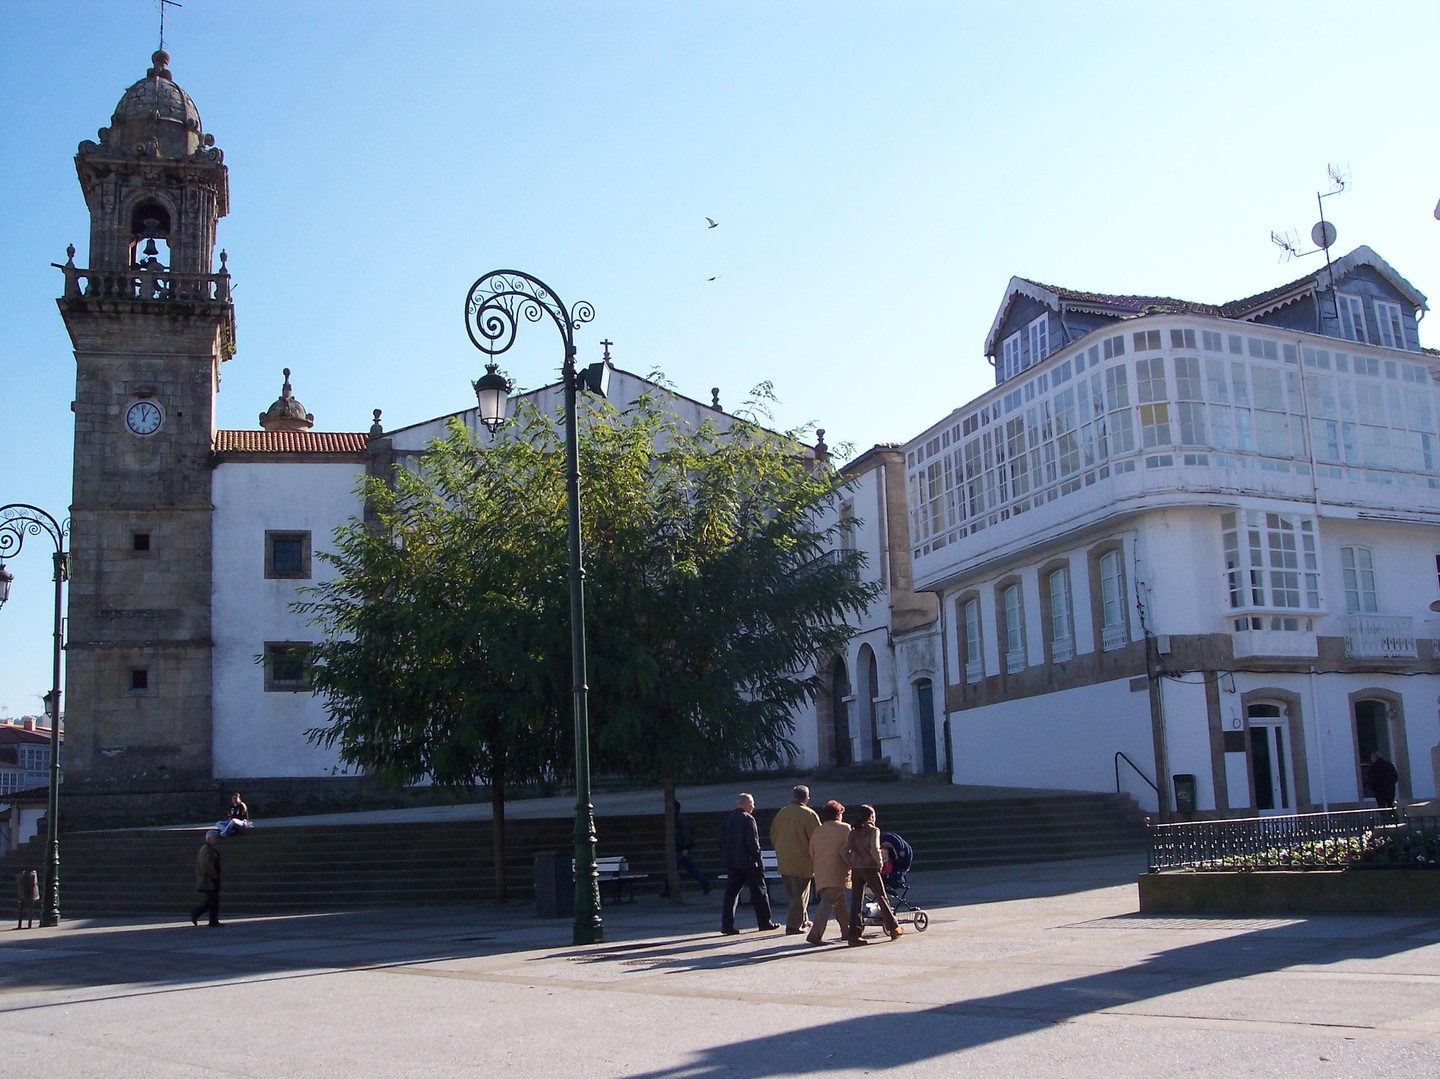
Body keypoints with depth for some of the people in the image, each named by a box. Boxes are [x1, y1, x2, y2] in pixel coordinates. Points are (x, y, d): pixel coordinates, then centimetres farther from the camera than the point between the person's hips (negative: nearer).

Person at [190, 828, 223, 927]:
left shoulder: (213, 849, 16)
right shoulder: (205, 850, -15)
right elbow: (204, 865, -26)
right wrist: (214, 875, -21)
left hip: (213, 881, 10)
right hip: (207, 880, -10)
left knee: (214, 900, 9)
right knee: (212, 900, -10)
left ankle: (214, 921, 12)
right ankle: (195, 914, -1)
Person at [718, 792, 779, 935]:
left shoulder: (727, 819, 10)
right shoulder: (748, 819, -12)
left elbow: (722, 842, 13)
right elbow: (753, 842, -16)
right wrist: (759, 860, -9)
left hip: (731, 863, 6)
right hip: (748, 862, -6)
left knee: (731, 893, 4)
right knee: (759, 893, 7)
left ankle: (727, 925, -3)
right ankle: (764, 922, 14)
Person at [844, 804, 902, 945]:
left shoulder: (853, 832, 10)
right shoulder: (873, 830, -5)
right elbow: (874, 850, -17)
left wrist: (851, 865, 11)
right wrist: (880, 863, -4)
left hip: (855, 869, 4)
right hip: (870, 868, -4)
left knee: (856, 901, 4)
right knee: (881, 897, 8)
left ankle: (854, 934, -2)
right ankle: (893, 928, 17)